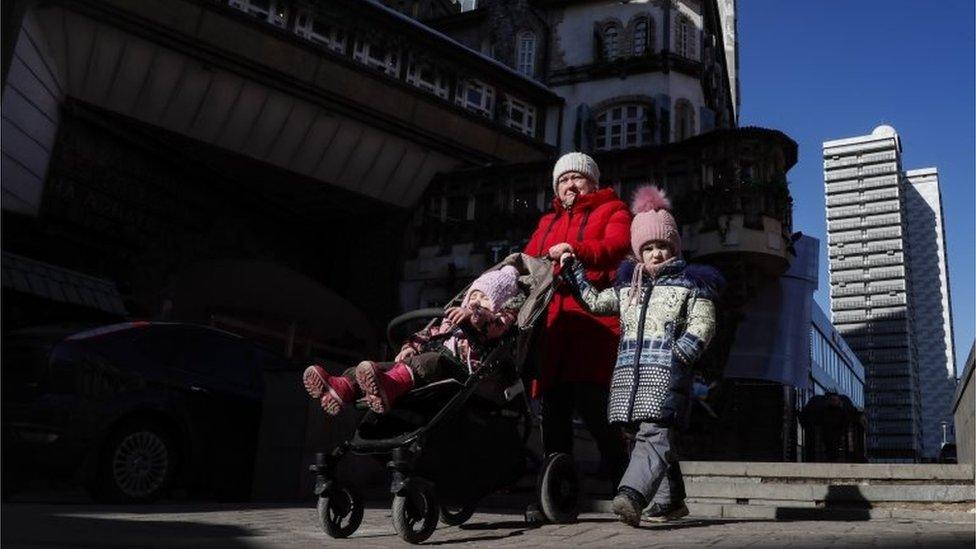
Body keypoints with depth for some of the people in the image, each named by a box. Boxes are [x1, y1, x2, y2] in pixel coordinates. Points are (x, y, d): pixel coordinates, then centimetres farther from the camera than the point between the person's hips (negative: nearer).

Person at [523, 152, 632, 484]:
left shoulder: (612, 211, 15)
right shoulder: (548, 222, 32)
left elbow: (616, 246, -7)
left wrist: (576, 251, -24)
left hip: (595, 316, -5)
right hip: (553, 321, 6)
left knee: (590, 400, -14)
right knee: (553, 405, 4)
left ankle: (617, 468, 5)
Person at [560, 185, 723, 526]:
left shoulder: (691, 283, 8)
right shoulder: (627, 286, 23)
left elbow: (702, 326, -1)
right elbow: (594, 302, 28)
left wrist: (677, 356, -13)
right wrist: (573, 268, 22)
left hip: (666, 369, -6)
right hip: (629, 369, 6)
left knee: (654, 433, -20)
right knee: (656, 437, 8)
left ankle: (632, 495, -36)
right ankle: (671, 500, 18)